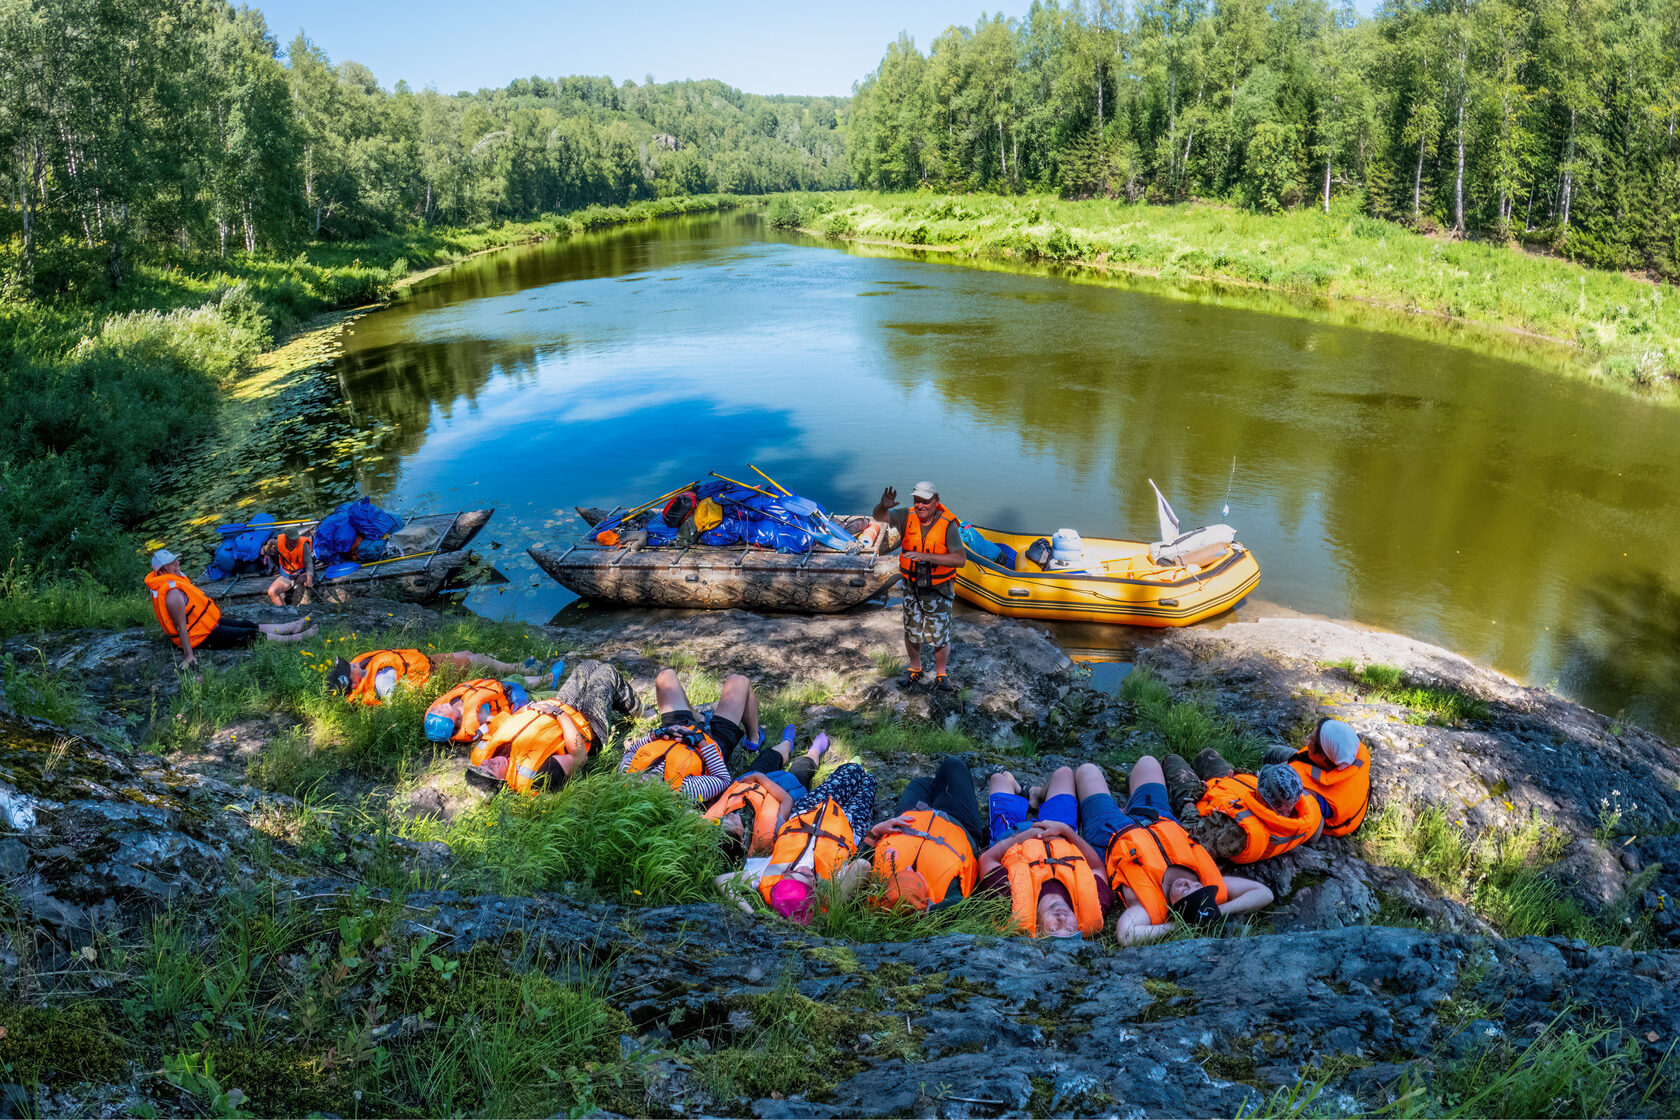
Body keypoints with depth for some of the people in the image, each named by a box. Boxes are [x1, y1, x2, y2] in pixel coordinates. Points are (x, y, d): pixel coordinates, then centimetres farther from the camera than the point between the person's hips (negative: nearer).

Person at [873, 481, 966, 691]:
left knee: (940, 638, 4)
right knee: (911, 633, 16)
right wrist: (884, 506, -41)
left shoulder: (947, 525, -19)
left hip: (939, 591, -3)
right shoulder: (908, 517, -9)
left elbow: (960, 559, -27)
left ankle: (941, 675, 27)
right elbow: (880, 516, -15)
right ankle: (915, 669, 40)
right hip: (912, 587, 3)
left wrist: (926, 557, -36)